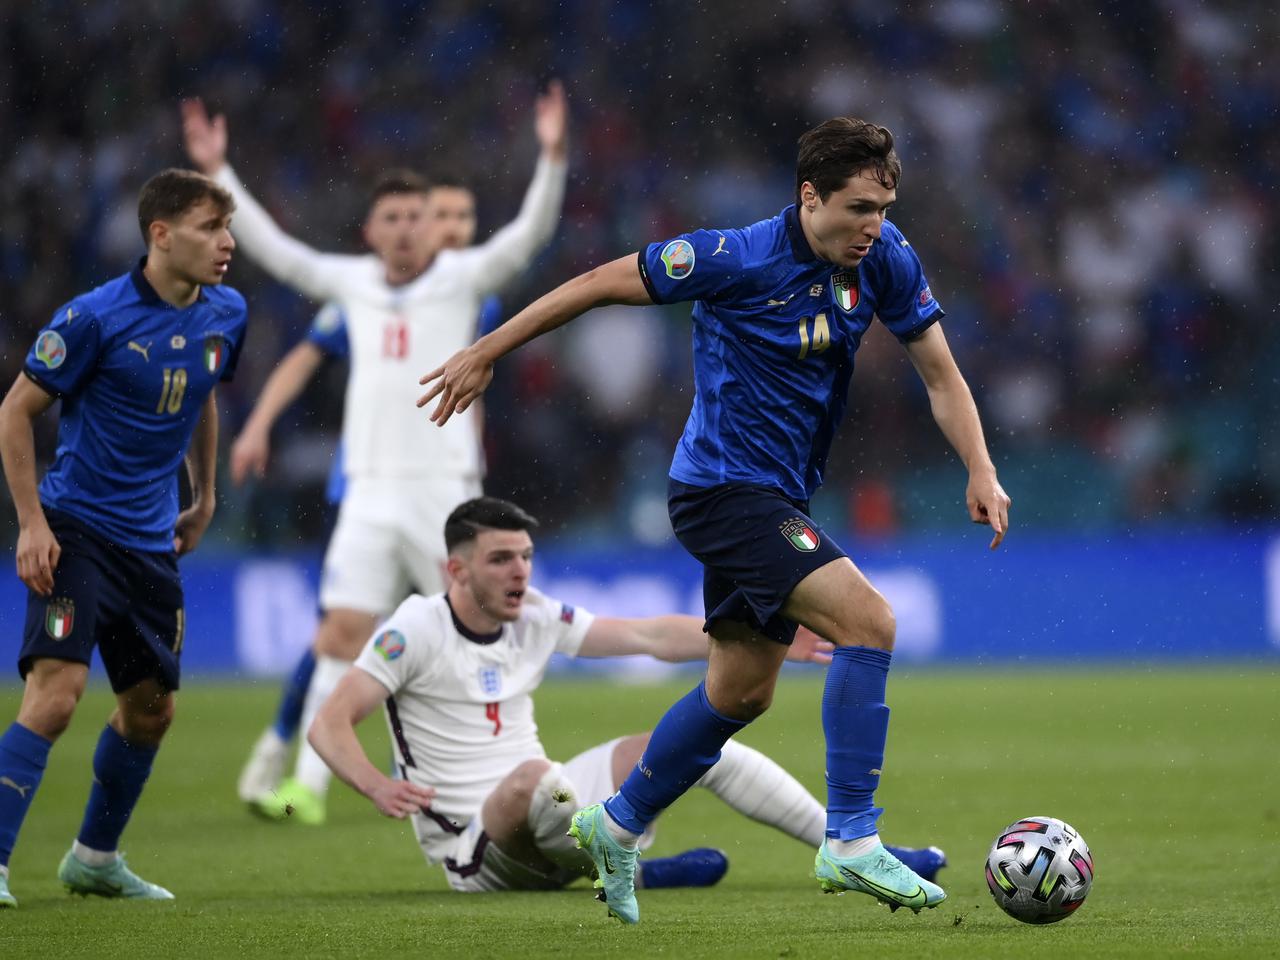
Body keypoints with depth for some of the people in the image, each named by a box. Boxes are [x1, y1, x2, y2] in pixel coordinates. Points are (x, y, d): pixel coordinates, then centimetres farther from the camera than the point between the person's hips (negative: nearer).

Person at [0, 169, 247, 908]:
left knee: (151, 708, 13)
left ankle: (95, 858, 31)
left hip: (152, 542, 7)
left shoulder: (226, 315, 3)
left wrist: (205, 500, 25)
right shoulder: (96, 317, -15)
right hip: (77, 528, -7)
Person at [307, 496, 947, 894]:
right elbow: (329, 724, -18)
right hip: (476, 851, -7)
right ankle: (630, 872, -29)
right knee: (531, 776, -42)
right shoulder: (416, 629, -13)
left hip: (552, 820, 7)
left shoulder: (535, 618, 5)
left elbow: (652, 636, 9)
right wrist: (378, 788, -37)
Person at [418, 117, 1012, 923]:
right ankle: (852, 841, -21)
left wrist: (981, 471, -11)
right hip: (727, 487, -8)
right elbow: (604, 284, -11)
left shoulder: (884, 259, -4)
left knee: (743, 689, 19)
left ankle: (618, 825, 38)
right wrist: (485, 355, -5)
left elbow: (940, 374, 4)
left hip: (778, 495, 8)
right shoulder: (740, 258, -21)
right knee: (867, 619, -23)